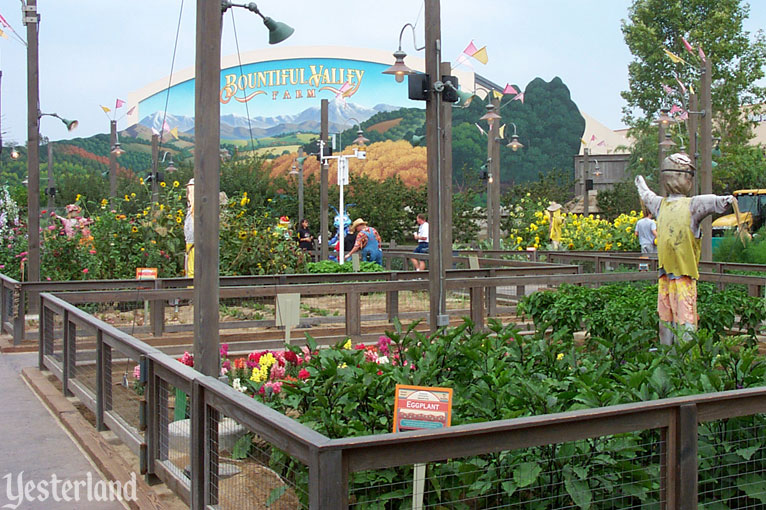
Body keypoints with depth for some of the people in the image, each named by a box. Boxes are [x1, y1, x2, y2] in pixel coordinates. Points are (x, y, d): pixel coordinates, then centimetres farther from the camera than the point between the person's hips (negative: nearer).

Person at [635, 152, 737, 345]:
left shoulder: (660, 205, 6)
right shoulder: (692, 205, -11)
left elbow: (647, 197, 26)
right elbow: (712, 202, -29)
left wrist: (641, 184, 45)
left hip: (664, 276, 5)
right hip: (684, 277, -5)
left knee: (666, 320, 13)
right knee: (685, 321, -4)